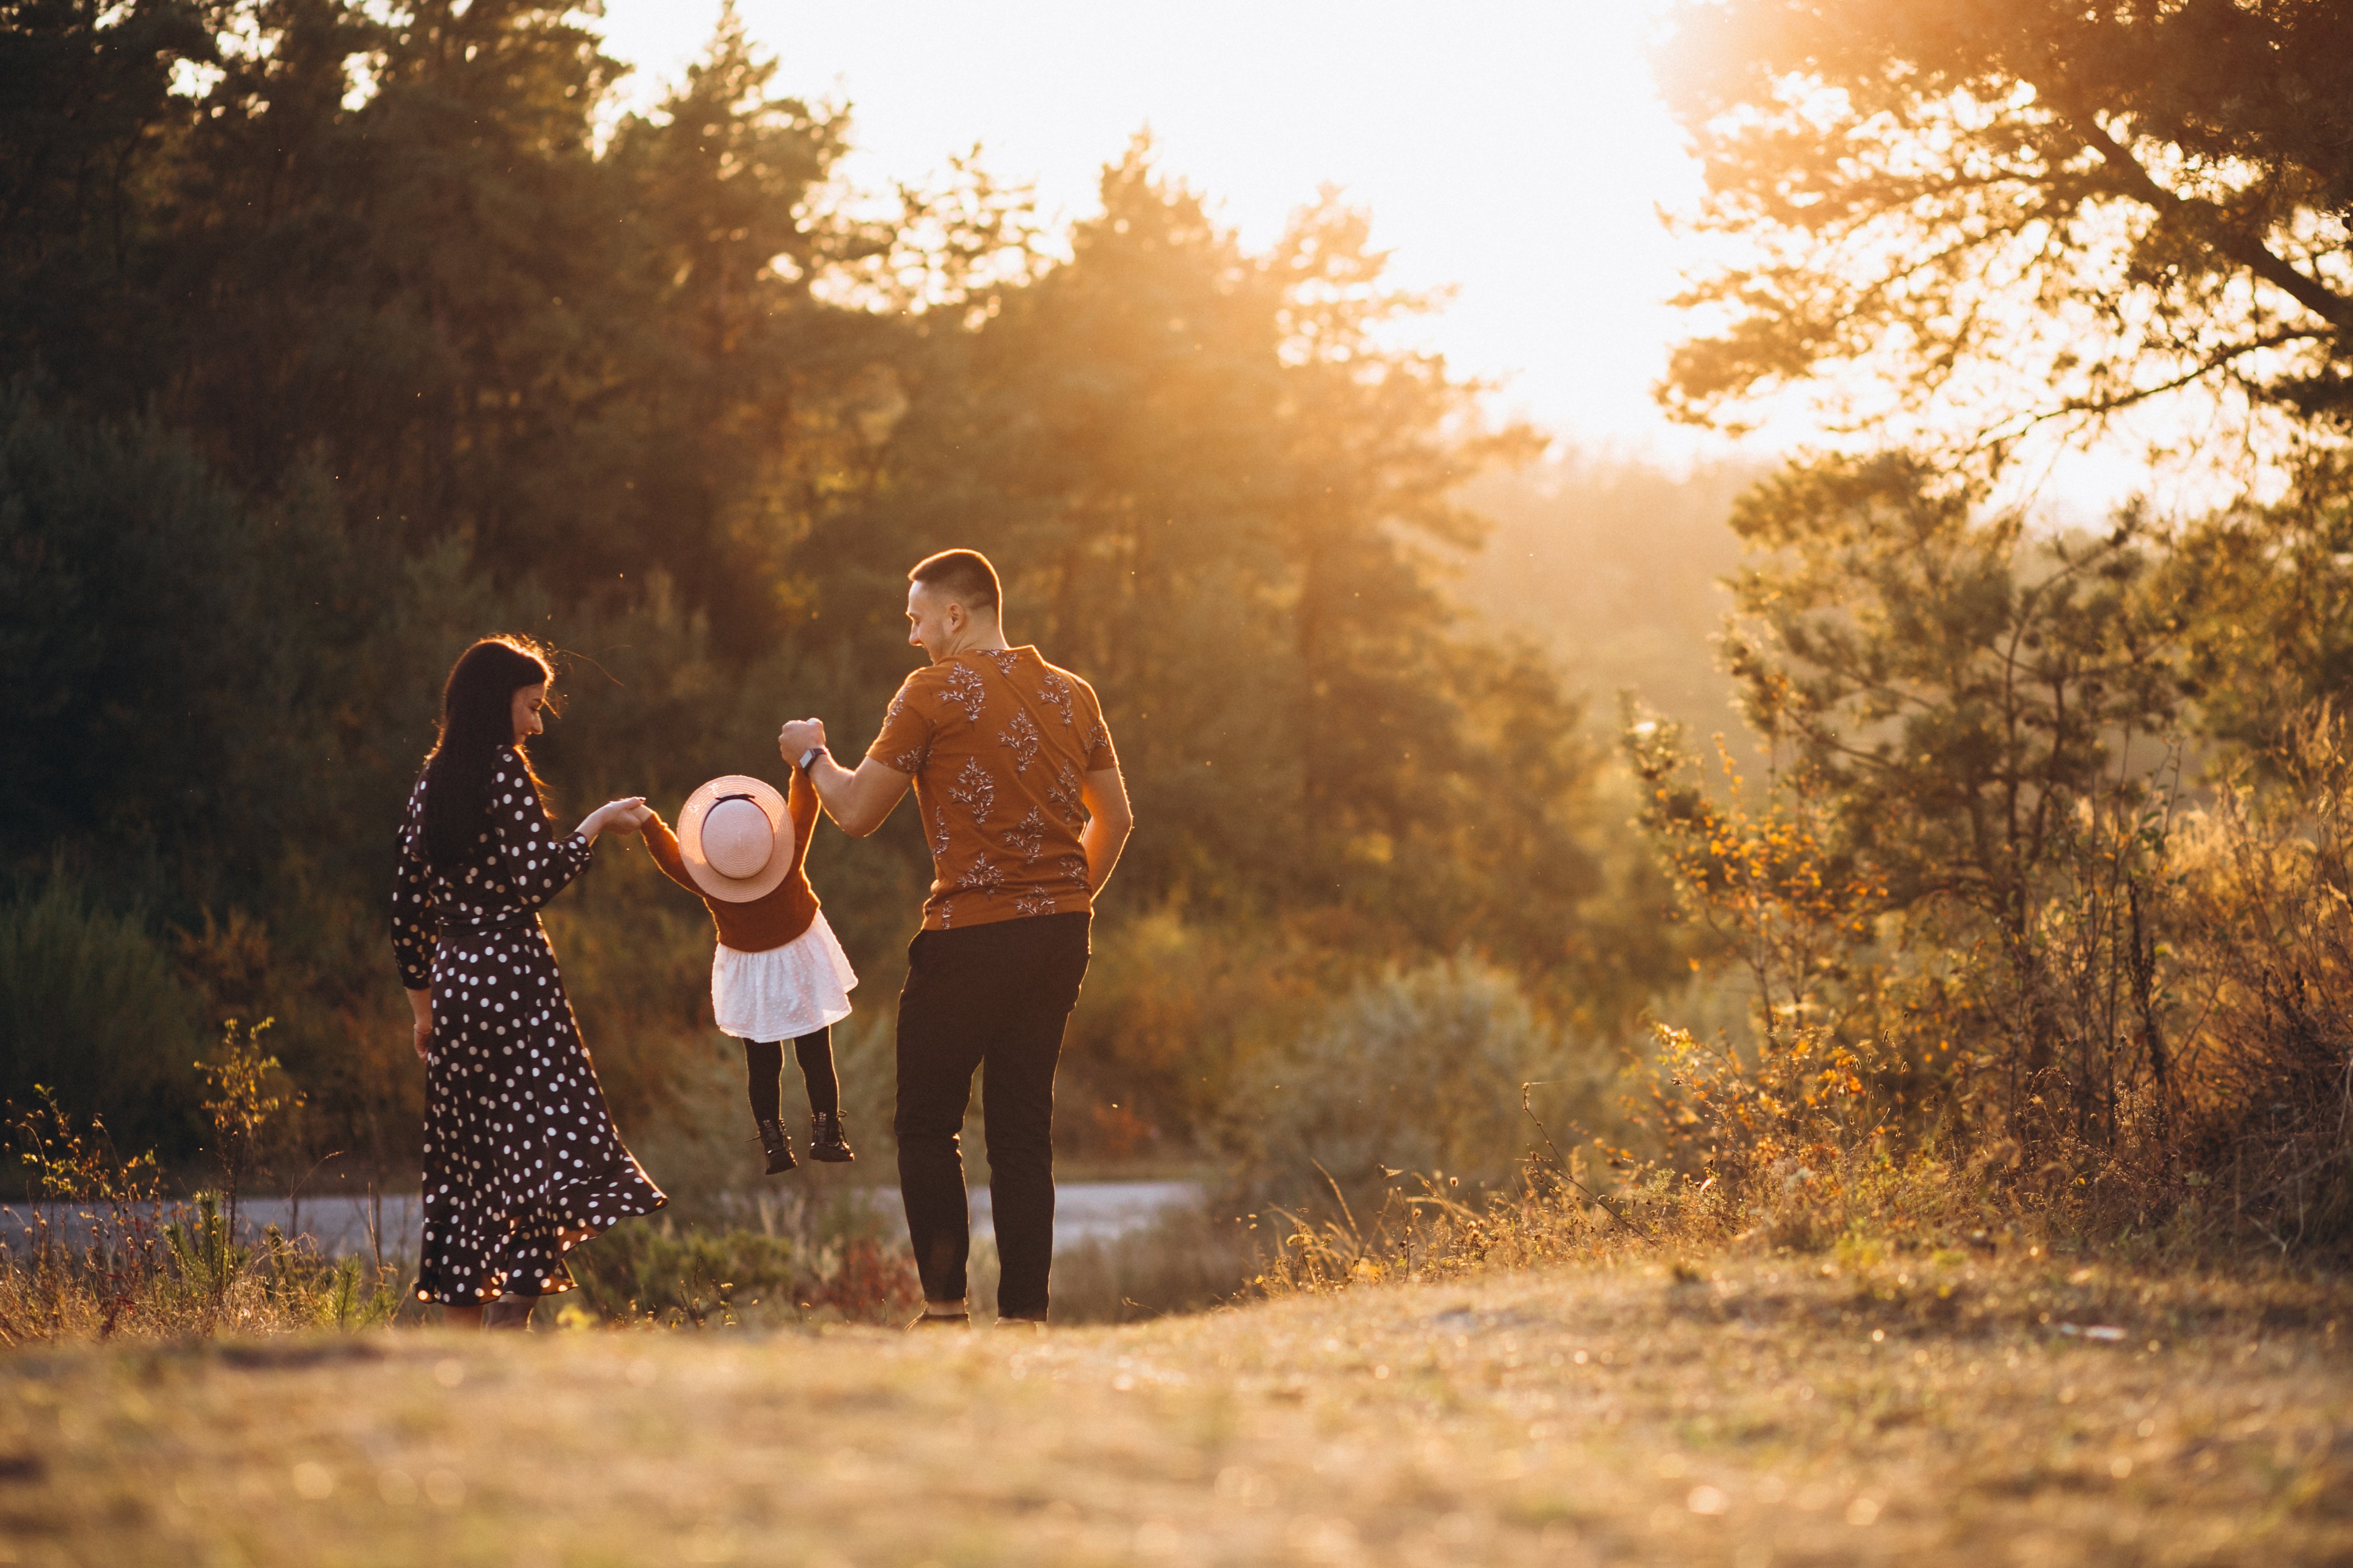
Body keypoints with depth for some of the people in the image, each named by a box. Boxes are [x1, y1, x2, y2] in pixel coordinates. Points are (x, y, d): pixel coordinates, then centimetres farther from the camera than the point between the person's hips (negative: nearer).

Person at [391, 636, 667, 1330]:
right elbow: (536, 880, -16)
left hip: (452, 978, 8)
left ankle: (460, 1330, 10)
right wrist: (595, 826, -3)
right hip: (512, 973, -8)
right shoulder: (505, 772, -8)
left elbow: (407, 902, 14)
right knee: (546, 1143, -7)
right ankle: (510, 1320, -18)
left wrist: (422, 1001, 21)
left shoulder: (431, 782, 13)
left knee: (465, 1158, 10)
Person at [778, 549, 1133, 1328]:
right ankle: (1024, 1314, 7)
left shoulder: (936, 692, -7)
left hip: (972, 936, -6)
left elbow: (857, 813, -5)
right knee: (1024, 1129, 10)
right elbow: (1115, 819, 17)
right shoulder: (1072, 694, 11)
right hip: (1060, 937, 6)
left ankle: (945, 1305, 0)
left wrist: (811, 755, 13)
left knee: (927, 1124, 7)